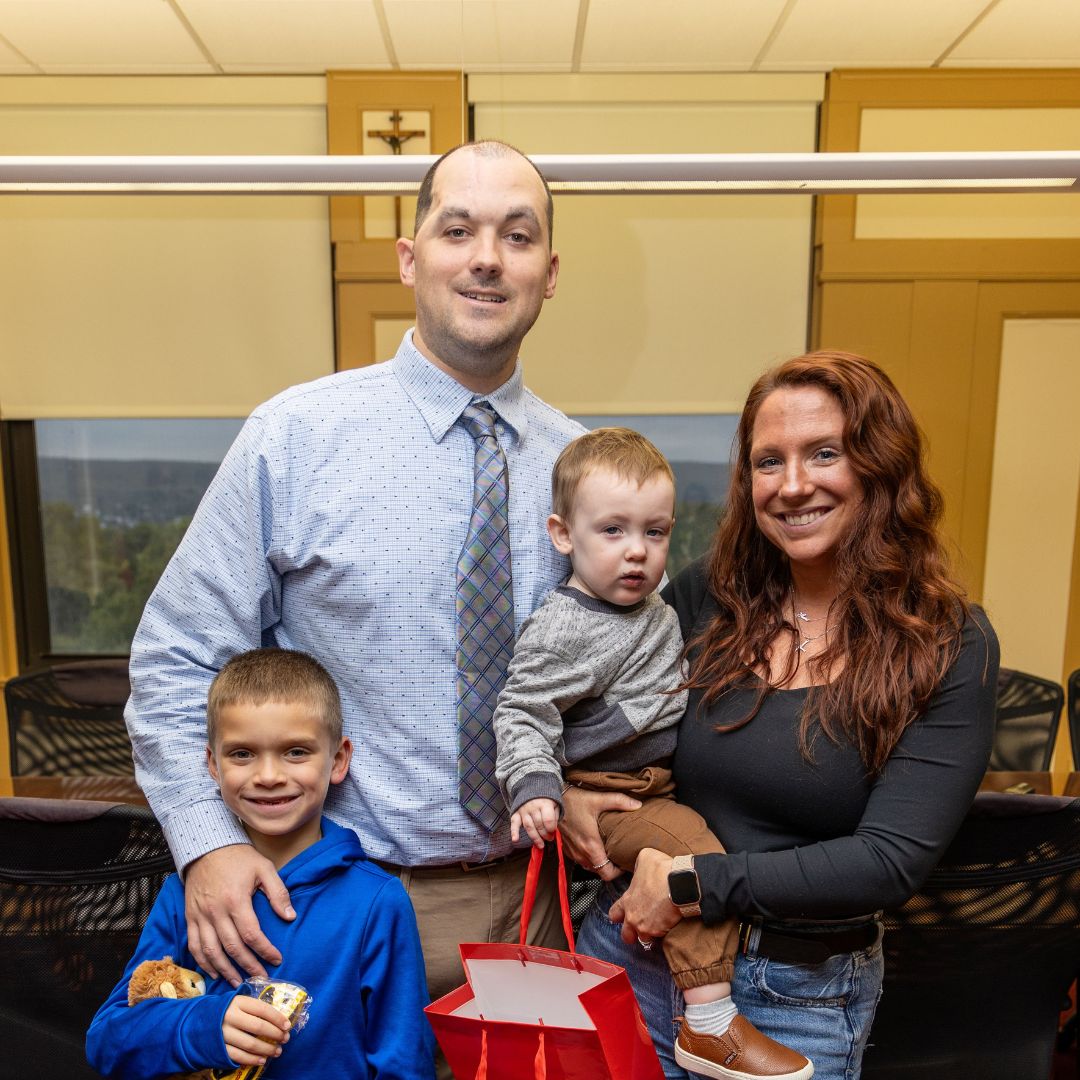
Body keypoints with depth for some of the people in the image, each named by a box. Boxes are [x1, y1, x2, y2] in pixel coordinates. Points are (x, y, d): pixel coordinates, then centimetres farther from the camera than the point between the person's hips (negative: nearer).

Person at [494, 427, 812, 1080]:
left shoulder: (657, 612, 9)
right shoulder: (561, 628, -17)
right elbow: (523, 713, -16)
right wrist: (534, 786, -27)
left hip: (661, 787, 9)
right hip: (604, 798, -9)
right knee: (693, 847, -23)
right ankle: (710, 1021, -13)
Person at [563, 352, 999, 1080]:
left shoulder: (950, 648, -12)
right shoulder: (708, 597, -6)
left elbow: (891, 861, -18)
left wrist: (694, 883, -18)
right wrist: (563, 787, -11)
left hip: (801, 996, -2)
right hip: (632, 948, 3)